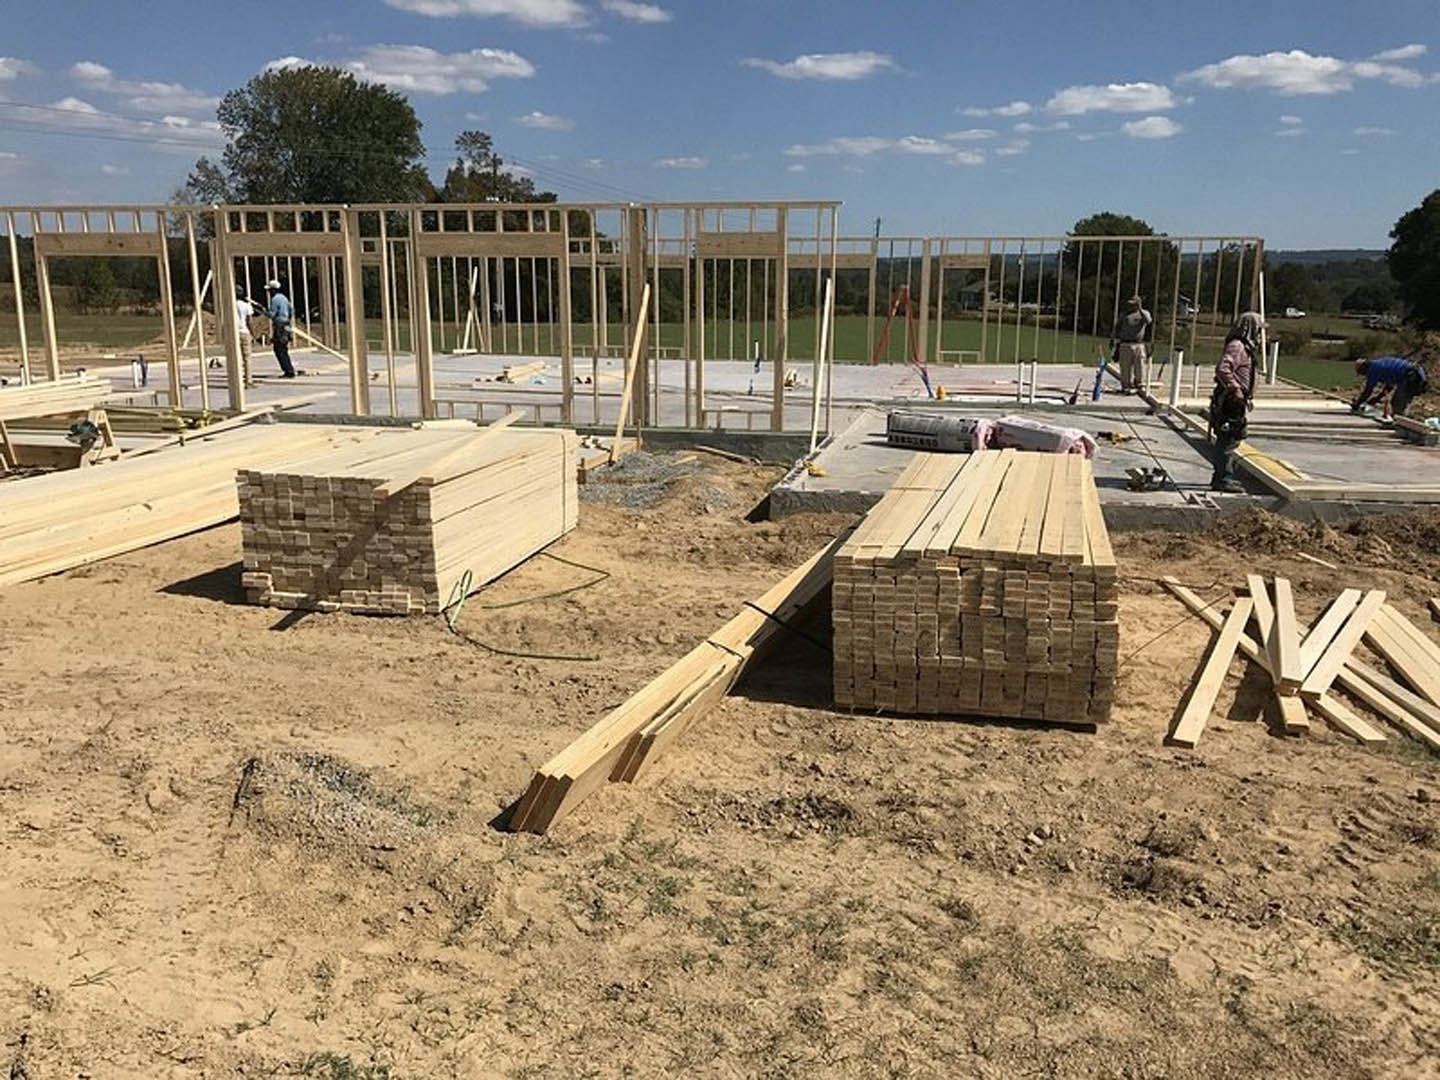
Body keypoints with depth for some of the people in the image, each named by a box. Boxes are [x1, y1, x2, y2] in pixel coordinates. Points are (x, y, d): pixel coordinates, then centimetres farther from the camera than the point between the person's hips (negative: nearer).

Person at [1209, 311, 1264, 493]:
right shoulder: (1237, 346, -15)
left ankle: (1220, 476, 25)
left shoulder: (1244, 347, 19)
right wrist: (1235, 388, -25)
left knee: (1226, 440, 16)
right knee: (1228, 440, -8)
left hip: (1236, 402, 11)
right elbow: (1222, 369, -27)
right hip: (1230, 402, -11)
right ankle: (1223, 479, -6)